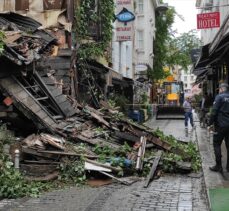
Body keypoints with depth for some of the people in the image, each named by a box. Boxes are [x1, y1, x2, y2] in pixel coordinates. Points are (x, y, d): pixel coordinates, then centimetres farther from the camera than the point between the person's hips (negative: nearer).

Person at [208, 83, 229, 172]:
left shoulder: (219, 97, -8)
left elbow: (214, 112, -14)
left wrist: (210, 124, -9)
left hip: (221, 125, -6)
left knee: (217, 144, 3)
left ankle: (218, 166, 0)